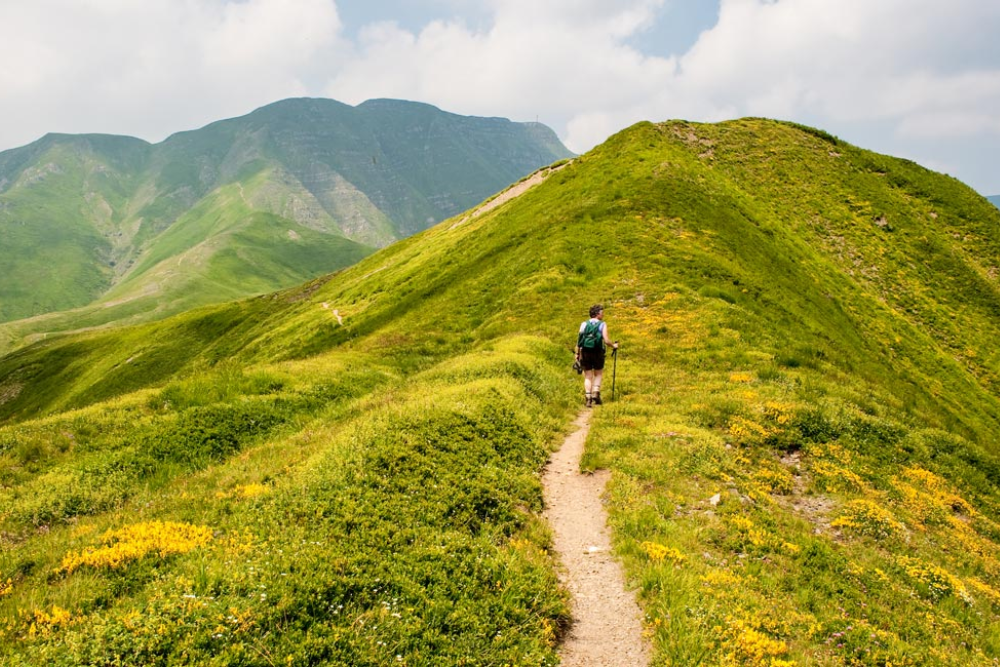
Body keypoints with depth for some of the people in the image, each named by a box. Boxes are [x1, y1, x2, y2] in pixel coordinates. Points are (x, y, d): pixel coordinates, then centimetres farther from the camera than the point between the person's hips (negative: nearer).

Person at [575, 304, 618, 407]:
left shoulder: (584, 324, 5)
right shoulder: (602, 325, -4)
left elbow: (579, 340, 1)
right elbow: (606, 340, -13)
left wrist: (577, 354, 7)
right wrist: (614, 345, 5)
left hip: (585, 353, 2)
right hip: (598, 353, -2)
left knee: (588, 377, 9)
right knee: (598, 374, 17)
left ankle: (588, 398, 3)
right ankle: (595, 395, 6)